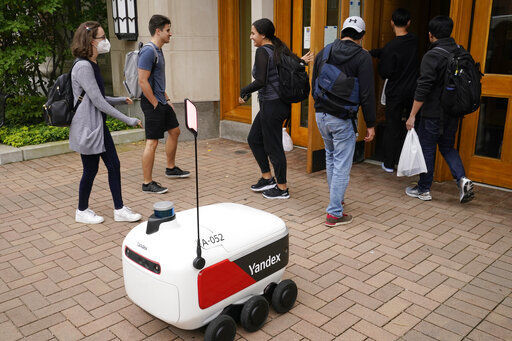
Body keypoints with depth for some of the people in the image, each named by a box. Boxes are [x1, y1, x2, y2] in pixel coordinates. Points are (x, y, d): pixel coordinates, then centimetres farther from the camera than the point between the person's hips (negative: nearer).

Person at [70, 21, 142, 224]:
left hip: (99, 125, 9)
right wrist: (128, 120, -19)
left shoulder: (92, 65, 12)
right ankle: (82, 211, 24)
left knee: (114, 166, 9)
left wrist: (121, 100, 23)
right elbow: (97, 101, -21)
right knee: (91, 170, 4)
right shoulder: (83, 66, -19)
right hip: (87, 127, -9)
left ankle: (119, 210, 17)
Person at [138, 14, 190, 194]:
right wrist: (155, 104, -17)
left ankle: (171, 168, 36)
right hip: (152, 103, -10)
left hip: (161, 102, 10)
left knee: (174, 131, 19)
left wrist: (167, 99, 18)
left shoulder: (158, 51, 14)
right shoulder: (148, 51, -17)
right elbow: (143, 81, -22)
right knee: (152, 142, -6)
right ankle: (147, 183, 2)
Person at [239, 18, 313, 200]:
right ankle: (267, 178, 27)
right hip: (282, 102, 10)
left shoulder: (262, 51, -15)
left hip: (272, 105, -10)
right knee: (254, 139, 19)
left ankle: (282, 189, 15)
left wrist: (244, 91, -11)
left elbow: (260, 81, -22)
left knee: (273, 146, 2)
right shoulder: (280, 48, 12)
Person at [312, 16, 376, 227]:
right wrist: (370, 124, -6)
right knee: (342, 165, 1)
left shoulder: (323, 53, 9)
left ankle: (336, 199, 38)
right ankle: (334, 214, 4)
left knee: (331, 158, 23)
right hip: (343, 119, -6)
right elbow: (367, 94, -12)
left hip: (321, 116, 6)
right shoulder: (362, 57, -7)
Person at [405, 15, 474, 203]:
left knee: (427, 149, 6)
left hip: (433, 113, -6)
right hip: (453, 113, 7)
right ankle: (462, 179, 2)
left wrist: (412, 116, -16)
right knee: (447, 147, 20)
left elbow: (423, 89, -20)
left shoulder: (432, 56, -16)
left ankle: (423, 189, 16)